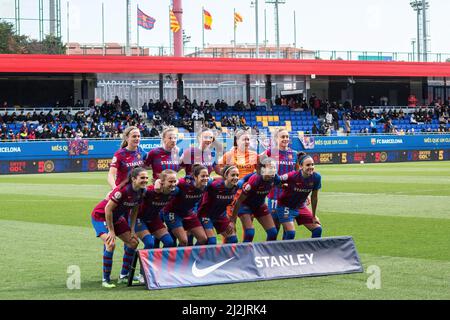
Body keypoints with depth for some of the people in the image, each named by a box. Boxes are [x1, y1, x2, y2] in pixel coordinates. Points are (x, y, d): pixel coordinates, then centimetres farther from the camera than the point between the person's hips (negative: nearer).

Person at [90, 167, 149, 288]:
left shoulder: (141, 191, -10)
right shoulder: (123, 190, -33)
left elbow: (134, 211, 4)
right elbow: (108, 209, -28)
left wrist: (132, 230, 0)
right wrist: (111, 231, -23)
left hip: (117, 217, 8)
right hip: (100, 216, -8)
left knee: (133, 242, 6)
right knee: (111, 244, -26)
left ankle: (123, 276, 18)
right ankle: (106, 279, -12)